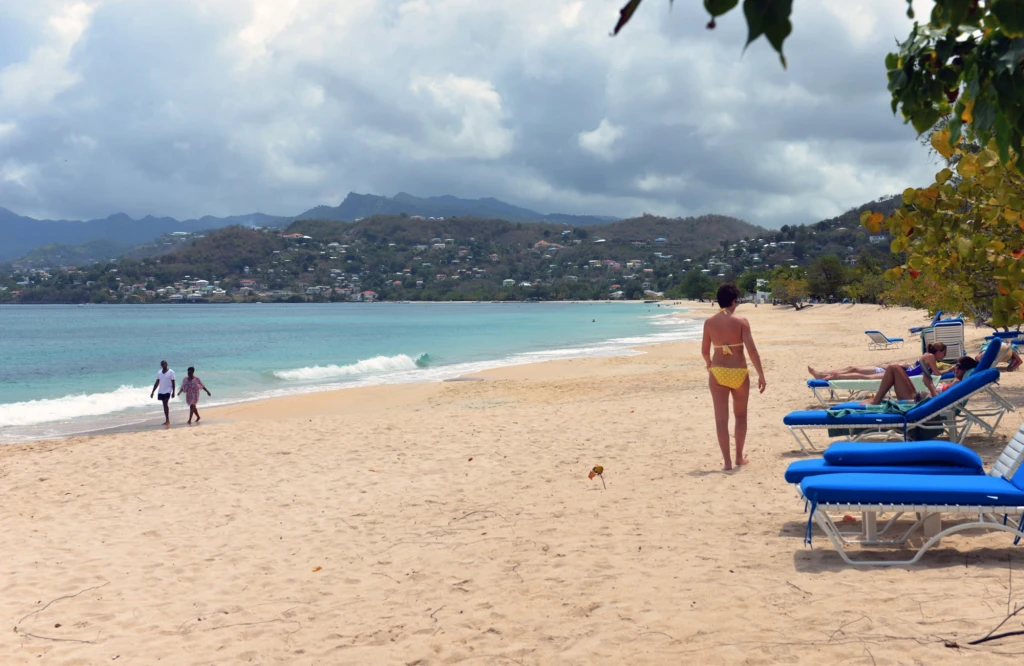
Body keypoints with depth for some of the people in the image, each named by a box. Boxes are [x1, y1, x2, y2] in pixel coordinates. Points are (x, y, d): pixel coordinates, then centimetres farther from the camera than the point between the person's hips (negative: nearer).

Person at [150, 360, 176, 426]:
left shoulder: (171, 372, -5)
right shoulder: (159, 373, 10)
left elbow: (173, 383, -6)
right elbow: (157, 383, 14)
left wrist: (173, 392, -12)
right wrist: (153, 392, 11)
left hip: (168, 391, -5)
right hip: (161, 391, 5)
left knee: (165, 404, -17)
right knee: (164, 405, 8)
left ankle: (167, 420, -15)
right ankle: (167, 420, 13)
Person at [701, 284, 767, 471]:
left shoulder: (709, 322, -1)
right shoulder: (741, 321, -8)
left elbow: (705, 350, 8)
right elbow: (751, 349, -14)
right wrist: (761, 375, -9)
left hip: (718, 372, 1)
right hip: (739, 373, -1)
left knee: (721, 418, 3)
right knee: (741, 416, 18)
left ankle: (727, 461, 0)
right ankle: (739, 457, 25)